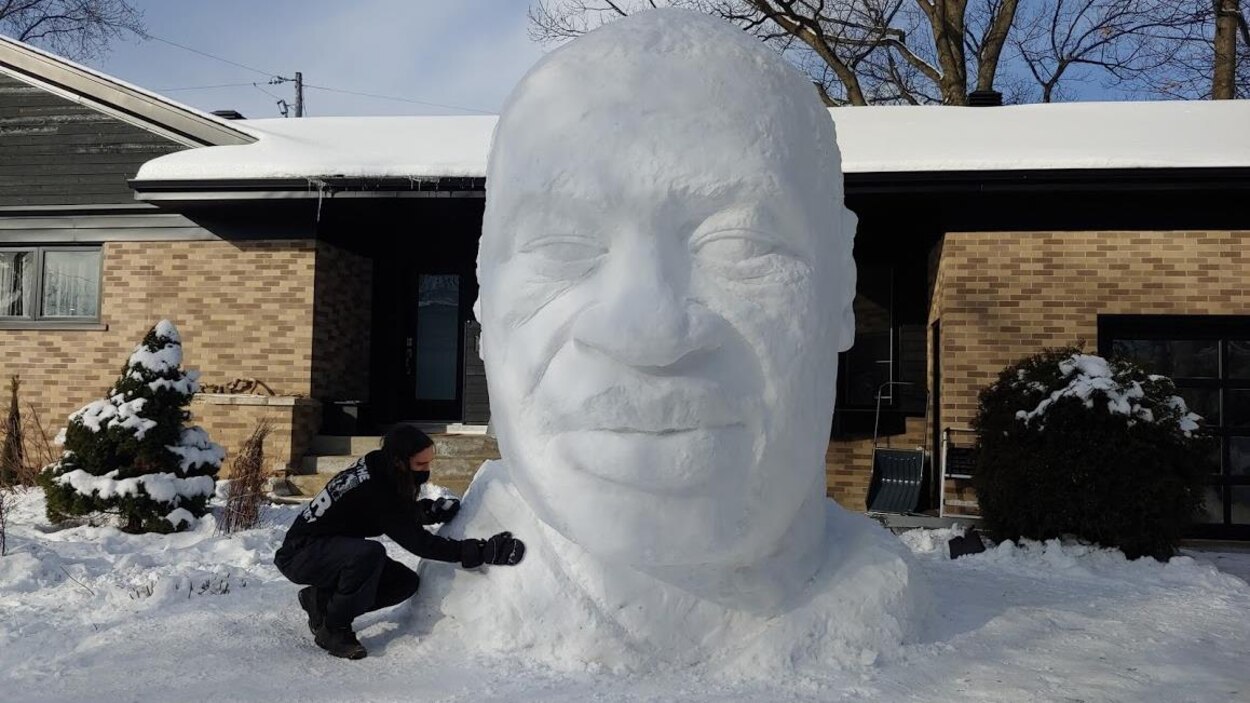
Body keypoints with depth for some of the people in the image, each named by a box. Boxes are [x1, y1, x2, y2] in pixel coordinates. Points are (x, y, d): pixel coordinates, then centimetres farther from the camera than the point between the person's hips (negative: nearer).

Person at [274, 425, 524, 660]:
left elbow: (404, 511, 12)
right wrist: (483, 551, -32)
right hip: (300, 554, -9)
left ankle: (323, 599, 12)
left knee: (407, 582, -2)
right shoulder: (373, 491, -31)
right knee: (370, 552, -36)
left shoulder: (375, 468, -7)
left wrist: (431, 509, -12)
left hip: (333, 549, 9)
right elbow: (418, 542, -31)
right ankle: (333, 630, -15)